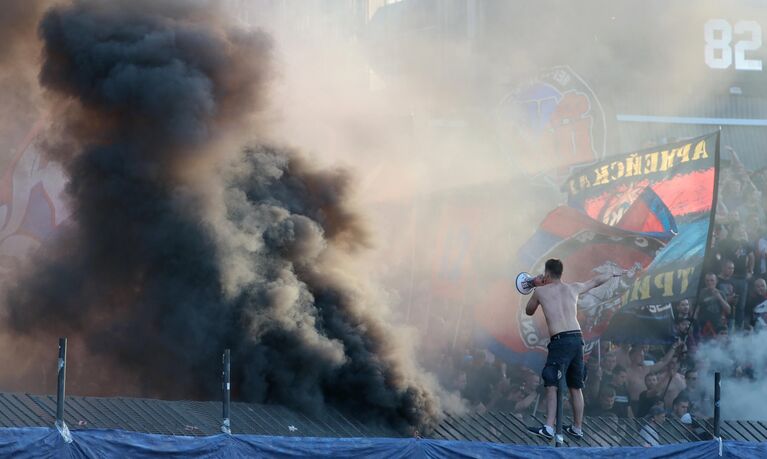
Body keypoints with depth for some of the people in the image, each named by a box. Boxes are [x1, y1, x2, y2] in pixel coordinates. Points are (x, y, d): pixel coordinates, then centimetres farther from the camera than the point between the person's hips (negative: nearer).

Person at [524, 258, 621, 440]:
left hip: (560, 340, -5)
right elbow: (595, 281, 34)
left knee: (551, 384, -11)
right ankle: (577, 428, 23)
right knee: (576, 387, 15)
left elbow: (529, 311, 23)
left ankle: (549, 428, -24)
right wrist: (614, 275, 52)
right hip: (577, 338, 5)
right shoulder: (573, 288, 16)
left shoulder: (541, 292, 5)